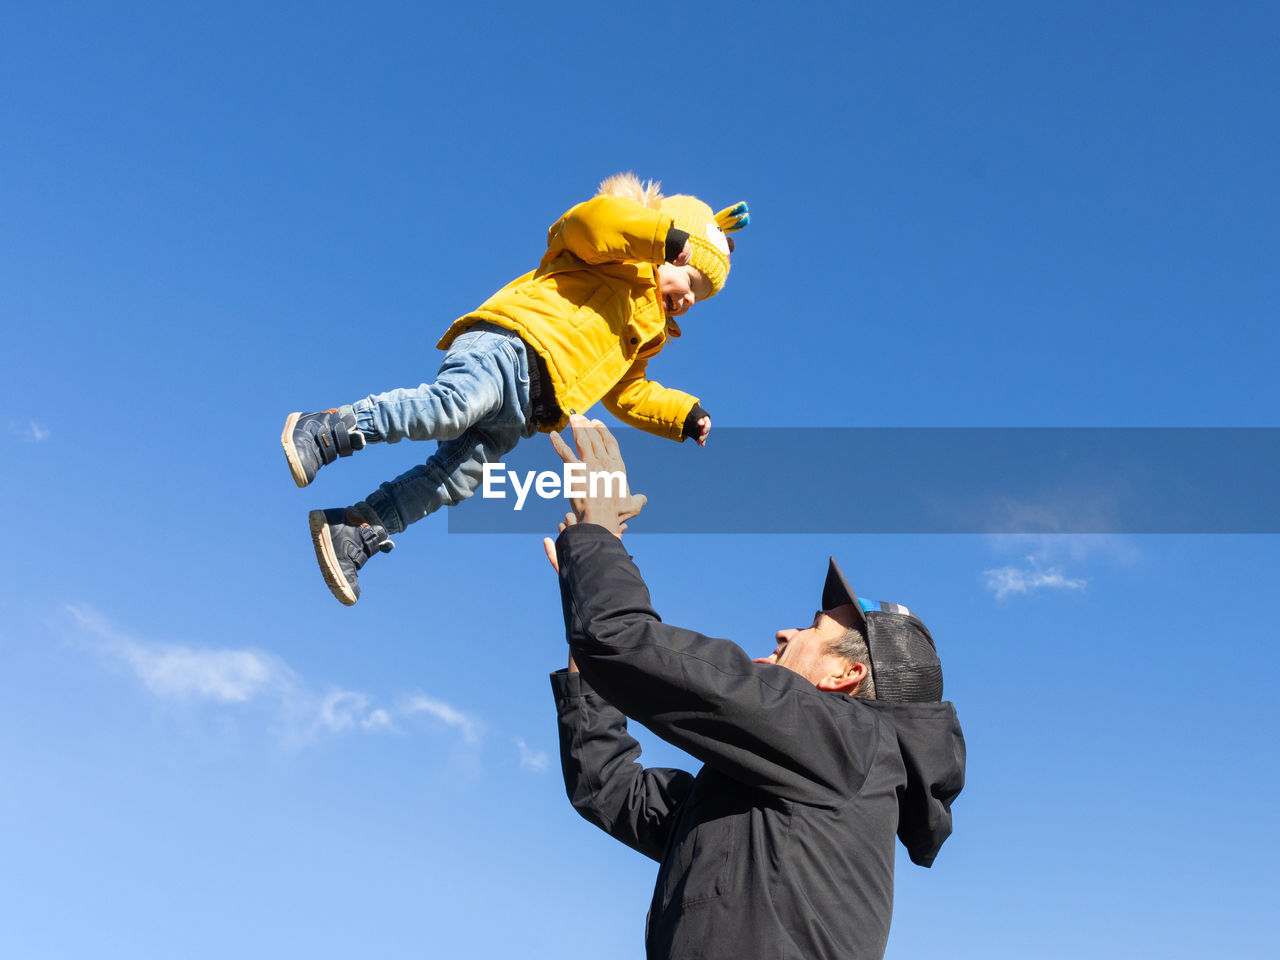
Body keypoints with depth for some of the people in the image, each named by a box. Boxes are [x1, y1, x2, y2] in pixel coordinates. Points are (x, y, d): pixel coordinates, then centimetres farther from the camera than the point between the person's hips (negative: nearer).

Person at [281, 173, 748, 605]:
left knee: (458, 475, -11)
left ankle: (353, 533, -12)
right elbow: (592, 218, -8)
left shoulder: (642, 334, 37)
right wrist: (666, 234, -10)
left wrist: (685, 414, 32)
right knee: (453, 406, -35)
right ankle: (325, 431, -26)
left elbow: (626, 393, 40)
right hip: (510, 342, -8)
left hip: (520, 413, 8)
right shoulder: (625, 257, 13)